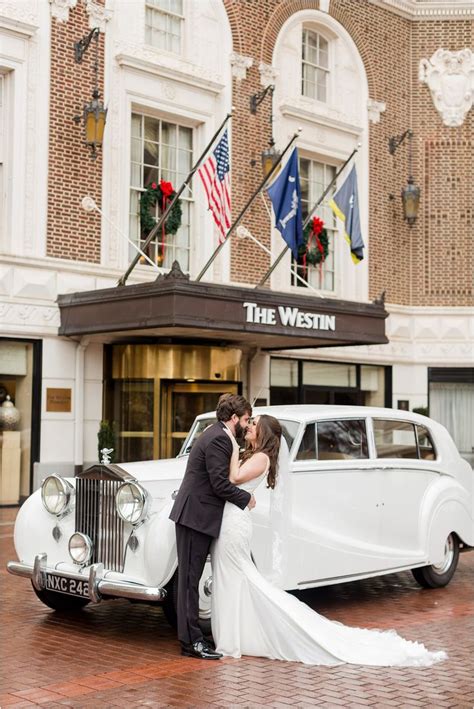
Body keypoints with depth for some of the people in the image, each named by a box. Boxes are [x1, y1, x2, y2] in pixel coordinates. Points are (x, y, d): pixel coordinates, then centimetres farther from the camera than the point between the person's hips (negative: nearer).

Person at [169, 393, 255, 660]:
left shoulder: (217, 434, 14)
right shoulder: (218, 440, -17)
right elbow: (220, 484, -20)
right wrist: (246, 498, -8)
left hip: (196, 515, 10)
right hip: (196, 515, -10)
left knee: (192, 577, 13)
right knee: (190, 577, -5)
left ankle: (192, 636, 19)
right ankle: (192, 641, -1)